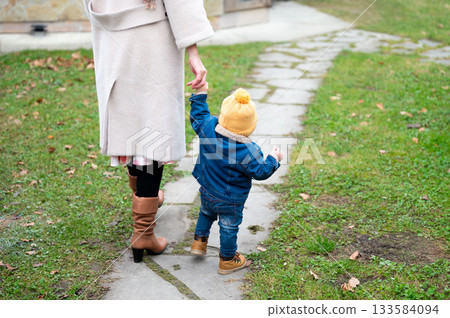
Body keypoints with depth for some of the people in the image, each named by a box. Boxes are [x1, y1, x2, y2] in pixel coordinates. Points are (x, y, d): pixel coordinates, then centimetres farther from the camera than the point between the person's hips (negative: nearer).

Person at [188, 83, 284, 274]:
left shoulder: (208, 127, -19)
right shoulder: (248, 151, -30)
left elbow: (197, 117, 2)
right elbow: (260, 172, -17)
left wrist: (200, 95, 11)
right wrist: (273, 159, -1)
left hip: (207, 191, 5)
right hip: (230, 200, -4)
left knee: (206, 213, 34)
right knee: (229, 227, 15)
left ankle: (199, 240, 44)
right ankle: (228, 260, 31)